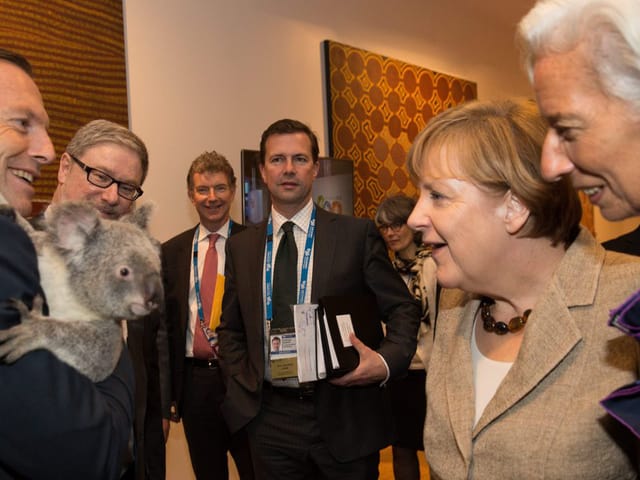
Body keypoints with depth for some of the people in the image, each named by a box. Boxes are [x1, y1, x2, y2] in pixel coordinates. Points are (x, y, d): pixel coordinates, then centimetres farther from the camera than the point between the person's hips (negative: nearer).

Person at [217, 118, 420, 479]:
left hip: (345, 418, -2)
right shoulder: (240, 246, 5)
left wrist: (387, 361, -18)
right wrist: (243, 389, 1)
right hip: (271, 419, 3)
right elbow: (231, 329, 13)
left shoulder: (358, 234, -5)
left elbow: (403, 308, -2)